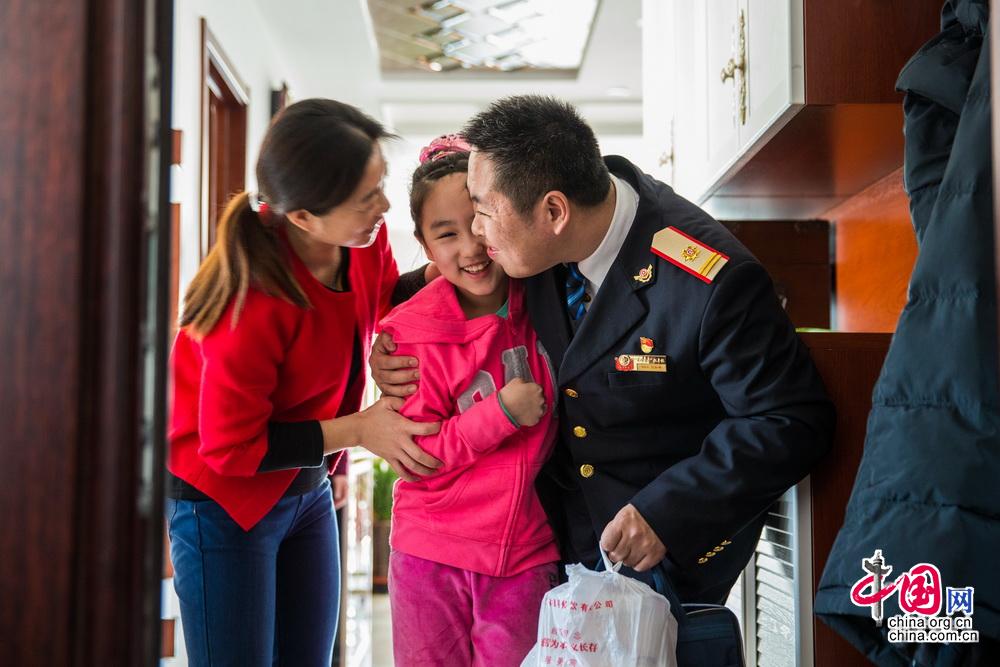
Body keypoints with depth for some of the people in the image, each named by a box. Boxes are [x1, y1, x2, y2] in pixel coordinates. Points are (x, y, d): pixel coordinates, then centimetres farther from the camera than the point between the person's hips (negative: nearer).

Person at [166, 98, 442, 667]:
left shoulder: (366, 238, -12)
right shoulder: (254, 300, -32)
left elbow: (385, 305, 11)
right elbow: (230, 447, -21)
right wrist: (359, 429, -18)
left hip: (308, 490, 7)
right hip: (224, 500, -6)